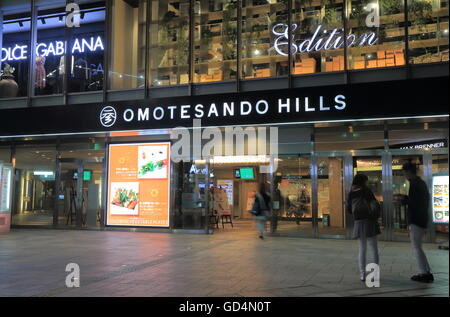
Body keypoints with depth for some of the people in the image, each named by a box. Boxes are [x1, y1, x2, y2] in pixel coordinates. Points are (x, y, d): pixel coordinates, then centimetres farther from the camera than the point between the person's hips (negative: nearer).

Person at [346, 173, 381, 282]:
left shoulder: (351, 194, 4)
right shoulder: (366, 191, -6)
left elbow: (349, 209, 8)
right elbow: (375, 205, -12)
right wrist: (375, 216, 5)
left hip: (358, 222, 3)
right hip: (369, 221, -3)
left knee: (362, 249, 10)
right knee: (374, 248, 5)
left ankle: (362, 274, 6)